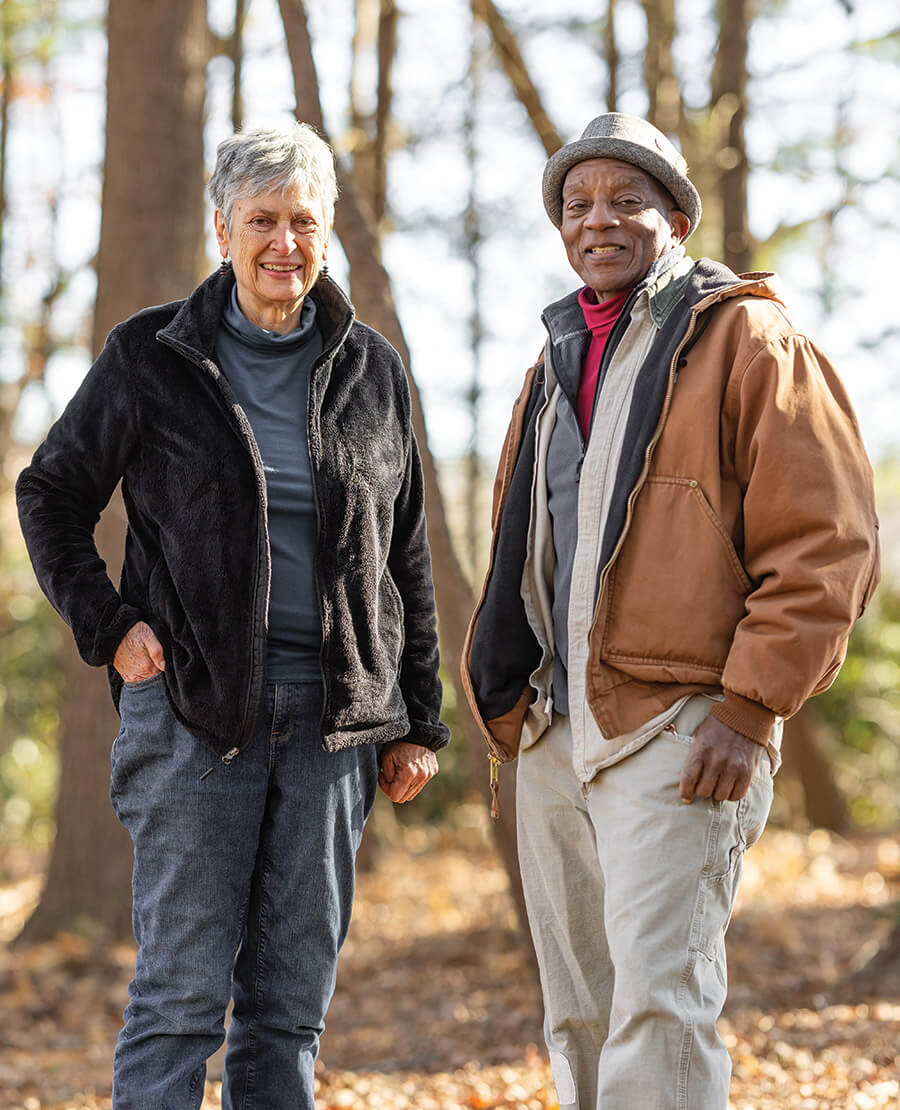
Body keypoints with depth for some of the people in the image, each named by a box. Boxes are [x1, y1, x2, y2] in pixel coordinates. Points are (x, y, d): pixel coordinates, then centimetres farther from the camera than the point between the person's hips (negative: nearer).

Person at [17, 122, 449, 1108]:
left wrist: (416, 721, 10)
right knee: (183, 984, -5)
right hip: (193, 704, -3)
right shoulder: (152, 358, 2)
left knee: (294, 991, 6)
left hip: (332, 712, 3)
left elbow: (405, 557, 14)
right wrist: (105, 626, -3)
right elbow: (50, 493, 10)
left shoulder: (369, 371, 10)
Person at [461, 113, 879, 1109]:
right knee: (578, 1016, 11)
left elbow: (826, 544, -9)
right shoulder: (556, 368, 20)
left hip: (678, 729, -7)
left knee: (659, 998, -16)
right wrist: (501, 698, 16)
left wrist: (749, 709, -15)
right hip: (553, 737, 8)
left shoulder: (749, 342, -2)